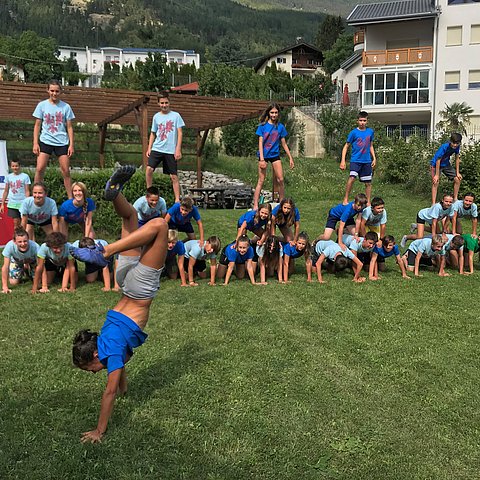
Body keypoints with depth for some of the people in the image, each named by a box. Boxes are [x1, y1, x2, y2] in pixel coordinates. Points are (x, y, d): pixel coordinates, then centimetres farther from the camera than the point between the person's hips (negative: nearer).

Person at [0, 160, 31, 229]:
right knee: (16, 222, 3)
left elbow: (27, 191, -3)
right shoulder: (8, 177, 9)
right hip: (12, 204, 3)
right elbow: (6, 191, 14)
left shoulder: (25, 176, -2)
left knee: (23, 223, 1)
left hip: (22, 203, -3)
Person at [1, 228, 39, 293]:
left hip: (32, 261, 0)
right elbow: (5, 267, -30)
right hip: (17, 261, 0)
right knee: (14, 282, -11)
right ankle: (23, 273, 24)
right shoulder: (9, 246, -40)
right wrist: (5, 287, -29)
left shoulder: (35, 247, -43)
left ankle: (27, 270, 22)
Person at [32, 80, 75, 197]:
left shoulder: (66, 107, 4)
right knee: (39, 169, -10)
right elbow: (37, 125, 6)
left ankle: (70, 199, 7)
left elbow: (69, 127, 6)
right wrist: (35, 143, -1)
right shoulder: (42, 105, 4)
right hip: (45, 141, 0)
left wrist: (71, 144, -1)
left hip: (62, 142, 0)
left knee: (66, 171, 1)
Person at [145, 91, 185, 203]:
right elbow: (153, 134, 18)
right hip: (157, 148, 2)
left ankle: (177, 200, 7)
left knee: (174, 176, 1)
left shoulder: (176, 115, 2)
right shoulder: (156, 116, 11)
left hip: (171, 150, -2)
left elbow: (180, 133, 0)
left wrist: (178, 149, -8)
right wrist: (149, 148, 8)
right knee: (149, 169, -18)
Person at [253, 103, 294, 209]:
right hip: (264, 155, -3)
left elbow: (284, 144, 10)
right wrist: (262, 159, -15)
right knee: (261, 180, -5)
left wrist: (290, 158, 8)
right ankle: (255, 205, -5)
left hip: (275, 155, 3)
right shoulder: (263, 126, -3)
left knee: (280, 180, -2)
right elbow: (260, 143, -6)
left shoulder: (280, 127, 4)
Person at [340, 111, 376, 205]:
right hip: (355, 160, -4)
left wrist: (374, 158, 12)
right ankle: (345, 199, -16)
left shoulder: (370, 132, 7)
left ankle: (368, 202, 21)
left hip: (367, 161, 4)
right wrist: (343, 160, -10)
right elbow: (346, 146, -2)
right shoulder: (353, 132, -5)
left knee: (368, 183, 8)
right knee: (352, 177, -25)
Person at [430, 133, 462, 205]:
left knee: (458, 179, 1)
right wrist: (437, 175, -25)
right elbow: (438, 160, -27)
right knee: (435, 182, -17)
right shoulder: (444, 147, -32)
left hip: (446, 164, 6)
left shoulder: (457, 147, -14)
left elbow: (457, 159, -2)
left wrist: (457, 173, -2)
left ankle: (455, 199, 16)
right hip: (435, 164, -6)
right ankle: (433, 204, -18)